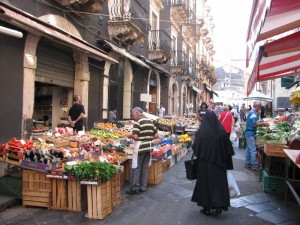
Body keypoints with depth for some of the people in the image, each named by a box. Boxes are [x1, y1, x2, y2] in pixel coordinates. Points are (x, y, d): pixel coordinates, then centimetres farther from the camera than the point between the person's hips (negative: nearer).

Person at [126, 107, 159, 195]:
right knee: (145, 168, 14)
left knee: (137, 168, 3)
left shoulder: (137, 121, -11)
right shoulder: (150, 121, 10)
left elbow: (135, 137, -19)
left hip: (140, 148, -7)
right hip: (148, 147, 7)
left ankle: (135, 189, 9)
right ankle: (143, 187, 21)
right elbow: (156, 135, 9)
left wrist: (130, 136, 0)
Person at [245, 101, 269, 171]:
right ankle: (255, 166, 1)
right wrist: (263, 123, -12)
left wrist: (261, 124, 12)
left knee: (248, 149, 15)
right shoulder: (253, 113, -17)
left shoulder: (251, 112, 15)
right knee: (253, 150, -5)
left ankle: (247, 164, 21)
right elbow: (255, 124, -23)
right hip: (250, 133, -10)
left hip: (248, 133, 10)